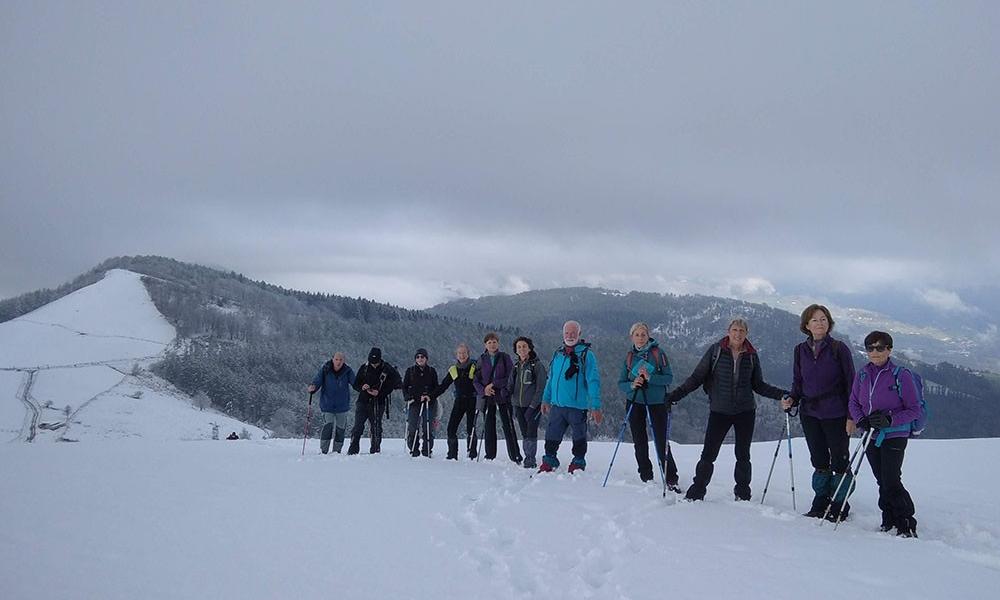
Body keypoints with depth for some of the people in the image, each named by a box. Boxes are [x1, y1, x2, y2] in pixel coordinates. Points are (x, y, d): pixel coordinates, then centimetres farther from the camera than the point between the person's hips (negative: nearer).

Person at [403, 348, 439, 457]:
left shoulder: (432, 371, 10)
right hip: (413, 403, 1)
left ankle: (427, 451, 2)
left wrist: (430, 396, -8)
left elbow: (436, 388, 10)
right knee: (412, 428, -5)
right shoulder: (410, 371, 11)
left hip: (429, 403, -1)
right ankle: (414, 451, 2)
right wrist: (408, 397, -3)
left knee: (427, 428, -6)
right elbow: (404, 386, 13)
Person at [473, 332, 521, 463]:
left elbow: (511, 376, -4)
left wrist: (494, 384, -12)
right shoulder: (482, 359, 10)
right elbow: (475, 379, 9)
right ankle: (490, 456, 13)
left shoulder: (505, 357, 2)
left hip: (503, 396, -3)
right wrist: (483, 390, -10)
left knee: (508, 426, -7)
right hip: (487, 397, 3)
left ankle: (515, 457, -6)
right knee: (489, 427, 5)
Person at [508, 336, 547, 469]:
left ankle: (530, 460, -6)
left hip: (533, 405, -5)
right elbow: (511, 384, 17)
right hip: (519, 405, 5)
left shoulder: (537, 365, -6)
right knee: (524, 433, 8)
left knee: (531, 433, -10)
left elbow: (541, 388, -9)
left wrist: (532, 406, -14)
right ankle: (528, 458, 15)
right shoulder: (516, 365, 11)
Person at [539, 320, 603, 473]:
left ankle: (578, 464, 22)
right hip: (557, 405, 5)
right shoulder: (558, 354, 11)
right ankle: (549, 463, 22)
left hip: (577, 406, -5)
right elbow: (551, 379, 21)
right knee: (551, 437, 8)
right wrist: (546, 399, 20)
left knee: (579, 438, 8)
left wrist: (596, 406, -18)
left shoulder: (586, 355, -7)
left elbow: (593, 382, -12)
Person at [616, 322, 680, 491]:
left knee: (661, 442, -6)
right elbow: (621, 383, 5)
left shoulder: (658, 353, -3)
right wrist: (632, 385, -17)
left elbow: (669, 377, -8)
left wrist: (650, 378, -22)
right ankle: (646, 478, 20)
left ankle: (671, 480, 1)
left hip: (657, 403, -3)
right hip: (635, 403, 4)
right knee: (640, 443, 8)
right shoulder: (629, 356, 7)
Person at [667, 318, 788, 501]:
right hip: (719, 411, -2)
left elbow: (758, 385, 12)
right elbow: (697, 377, -2)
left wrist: (781, 395, 1)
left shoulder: (751, 355, 4)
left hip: (745, 411, 2)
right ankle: (696, 494, 8)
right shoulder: (716, 350, -2)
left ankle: (742, 496, 22)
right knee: (708, 454, -3)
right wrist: (676, 394, -12)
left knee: (743, 455, 9)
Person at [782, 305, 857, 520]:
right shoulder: (801, 350, 5)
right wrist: (792, 399, -5)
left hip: (835, 414, -4)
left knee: (839, 461, 4)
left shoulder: (839, 349, -7)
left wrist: (852, 415, -9)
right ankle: (821, 504, 25)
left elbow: (850, 382, -5)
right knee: (819, 462, 14)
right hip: (809, 414, 4)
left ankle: (840, 506, 16)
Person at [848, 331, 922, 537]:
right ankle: (890, 521, 23)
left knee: (891, 482, -10)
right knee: (882, 482, 10)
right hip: (871, 436, 5)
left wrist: (890, 419, -21)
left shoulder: (901, 376, -11)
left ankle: (907, 526, 3)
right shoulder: (862, 375, 4)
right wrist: (861, 420, -7)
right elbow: (853, 403, 13)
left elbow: (915, 410, -8)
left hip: (894, 436, -5)